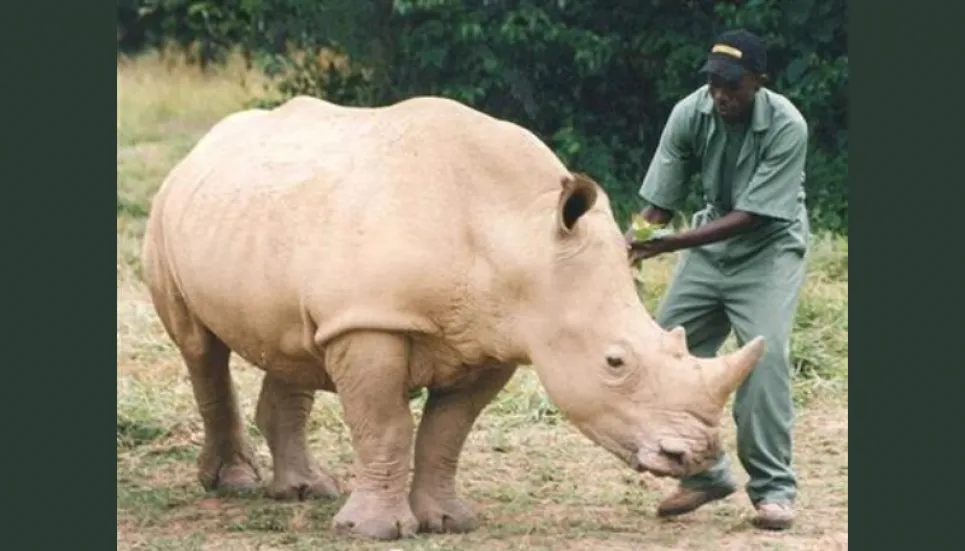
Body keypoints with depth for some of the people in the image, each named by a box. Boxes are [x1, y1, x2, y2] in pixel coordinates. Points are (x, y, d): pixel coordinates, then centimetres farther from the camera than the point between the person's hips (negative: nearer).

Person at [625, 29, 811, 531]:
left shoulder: (786, 127, -26)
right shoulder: (689, 115, -15)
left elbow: (751, 217, -28)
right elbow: (659, 201, -9)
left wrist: (670, 243, -35)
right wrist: (632, 243, -30)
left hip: (769, 246, -5)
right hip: (709, 242, 5)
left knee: (764, 355, -21)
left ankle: (773, 488, -10)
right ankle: (704, 473, 14)